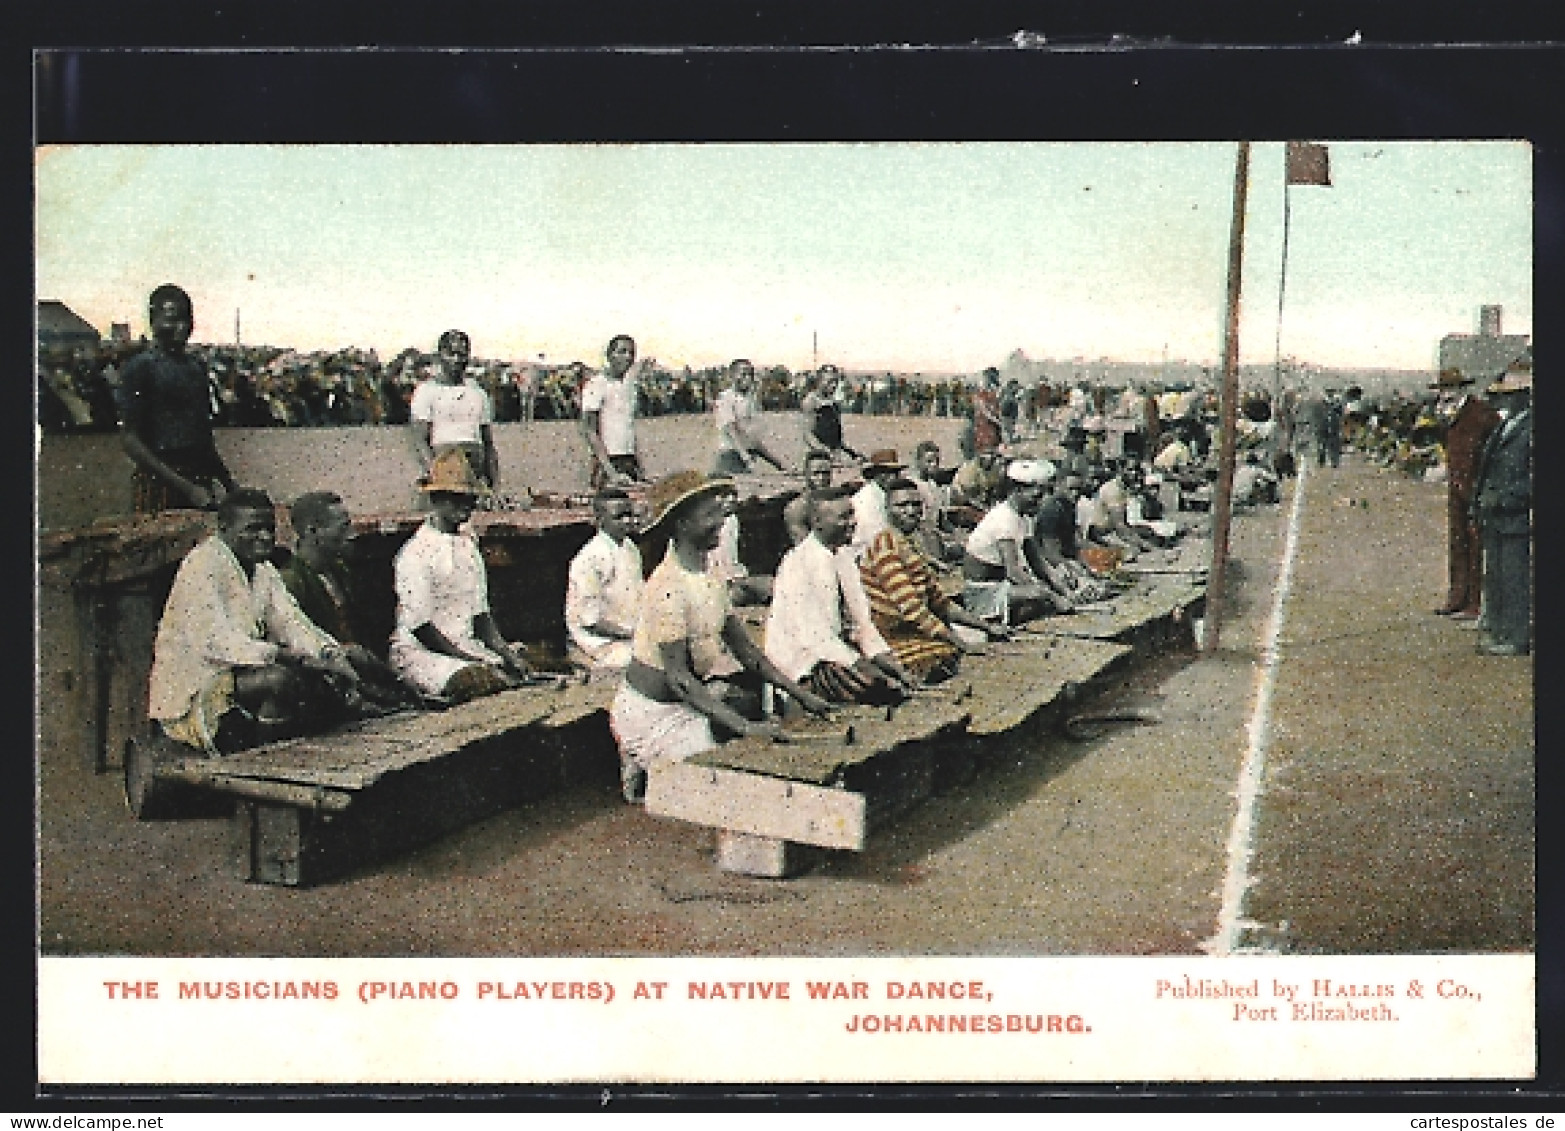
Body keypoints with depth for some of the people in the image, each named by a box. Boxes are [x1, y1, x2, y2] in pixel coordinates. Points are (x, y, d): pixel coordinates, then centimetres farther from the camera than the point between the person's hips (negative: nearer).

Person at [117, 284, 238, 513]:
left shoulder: (196, 368, 16)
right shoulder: (140, 367, -5)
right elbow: (130, 440, -11)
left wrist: (229, 484, 12)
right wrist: (185, 487, -17)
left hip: (201, 482, 6)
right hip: (159, 484, -6)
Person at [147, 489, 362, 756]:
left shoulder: (265, 571, 13)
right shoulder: (202, 565, -14)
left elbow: (291, 624, 7)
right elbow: (214, 642, -27)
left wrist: (328, 654, -15)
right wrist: (283, 656, -35)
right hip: (190, 700, -8)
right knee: (281, 678, -32)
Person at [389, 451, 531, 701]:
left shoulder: (468, 544, 16)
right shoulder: (415, 552, -9)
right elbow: (420, 626, -13)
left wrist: (504, 651, 1)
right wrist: (471, 660, -17)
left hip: (466, 645, 8)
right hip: (419, 650, -8)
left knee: (518, 674, -17)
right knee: (483, 681, -35)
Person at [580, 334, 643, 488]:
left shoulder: (630, 386, 18)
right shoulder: (597, 384, -6)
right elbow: (589, 431, -13)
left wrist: (639, 464, 13)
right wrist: (610, 470, -21)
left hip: (630, 462, 7)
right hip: (608, 461, -7)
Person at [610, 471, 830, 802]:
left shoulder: (708, 576, 4)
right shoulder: (668, 588, -25)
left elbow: (741, 644, 8)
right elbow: (677, 677, -27)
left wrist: (798, 693, 1)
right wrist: (744, 726, -32)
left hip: (683, 701, 9)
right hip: (651, 710, -9)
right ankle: (644, 770, 8)